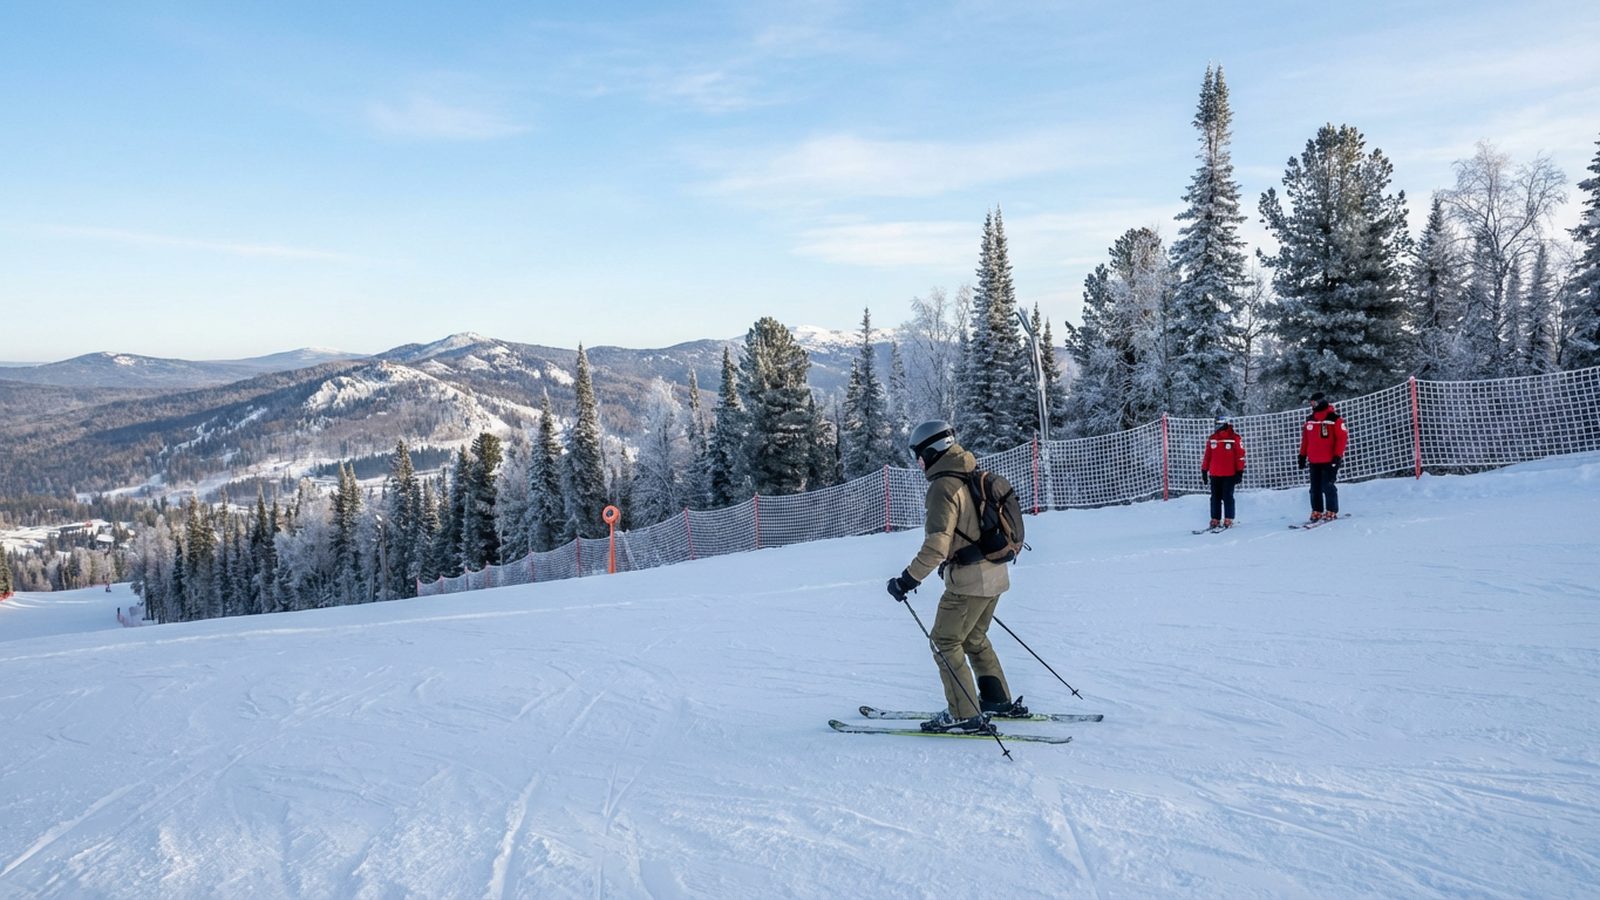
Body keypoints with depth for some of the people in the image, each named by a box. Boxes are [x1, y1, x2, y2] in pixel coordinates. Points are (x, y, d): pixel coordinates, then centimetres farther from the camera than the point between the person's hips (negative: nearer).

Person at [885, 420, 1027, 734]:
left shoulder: (943, 486, -18)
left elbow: (936, 545, -25)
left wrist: (907, 579, -18)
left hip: (967, 581, -9)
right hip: (995, 575, 9)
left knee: (945, 642, 2)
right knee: (973, 638, 23)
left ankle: (965, 716, 3)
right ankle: (999, 701, 29)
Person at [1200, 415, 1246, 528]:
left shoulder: (1235, 438, -4)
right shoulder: (1212, 438, 9)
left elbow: (1240, 455, -5)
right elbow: (1206, 455, 14)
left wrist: (1239, 472, -8)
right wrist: (1204, 470, 13)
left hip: (1229, 474, -4)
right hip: (1214, 474, 4)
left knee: (1228, 497, -3)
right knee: (1215, 498, 7)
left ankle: (1228, 520, 3)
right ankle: (1215, 520, 14)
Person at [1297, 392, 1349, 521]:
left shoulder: (1334, 419, -9)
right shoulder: (1310, 419, 11)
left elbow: (1343, 437, -10)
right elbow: (1305, 438, 17)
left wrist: (1337, 456, -15)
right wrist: (1302, 455, 14)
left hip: (1330, 461, -6)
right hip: (1314, 461, 6)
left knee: (1328, 486, -7)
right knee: (1315, 488, 8)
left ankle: (1331, 512, 2)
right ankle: (1317, 512, 15)